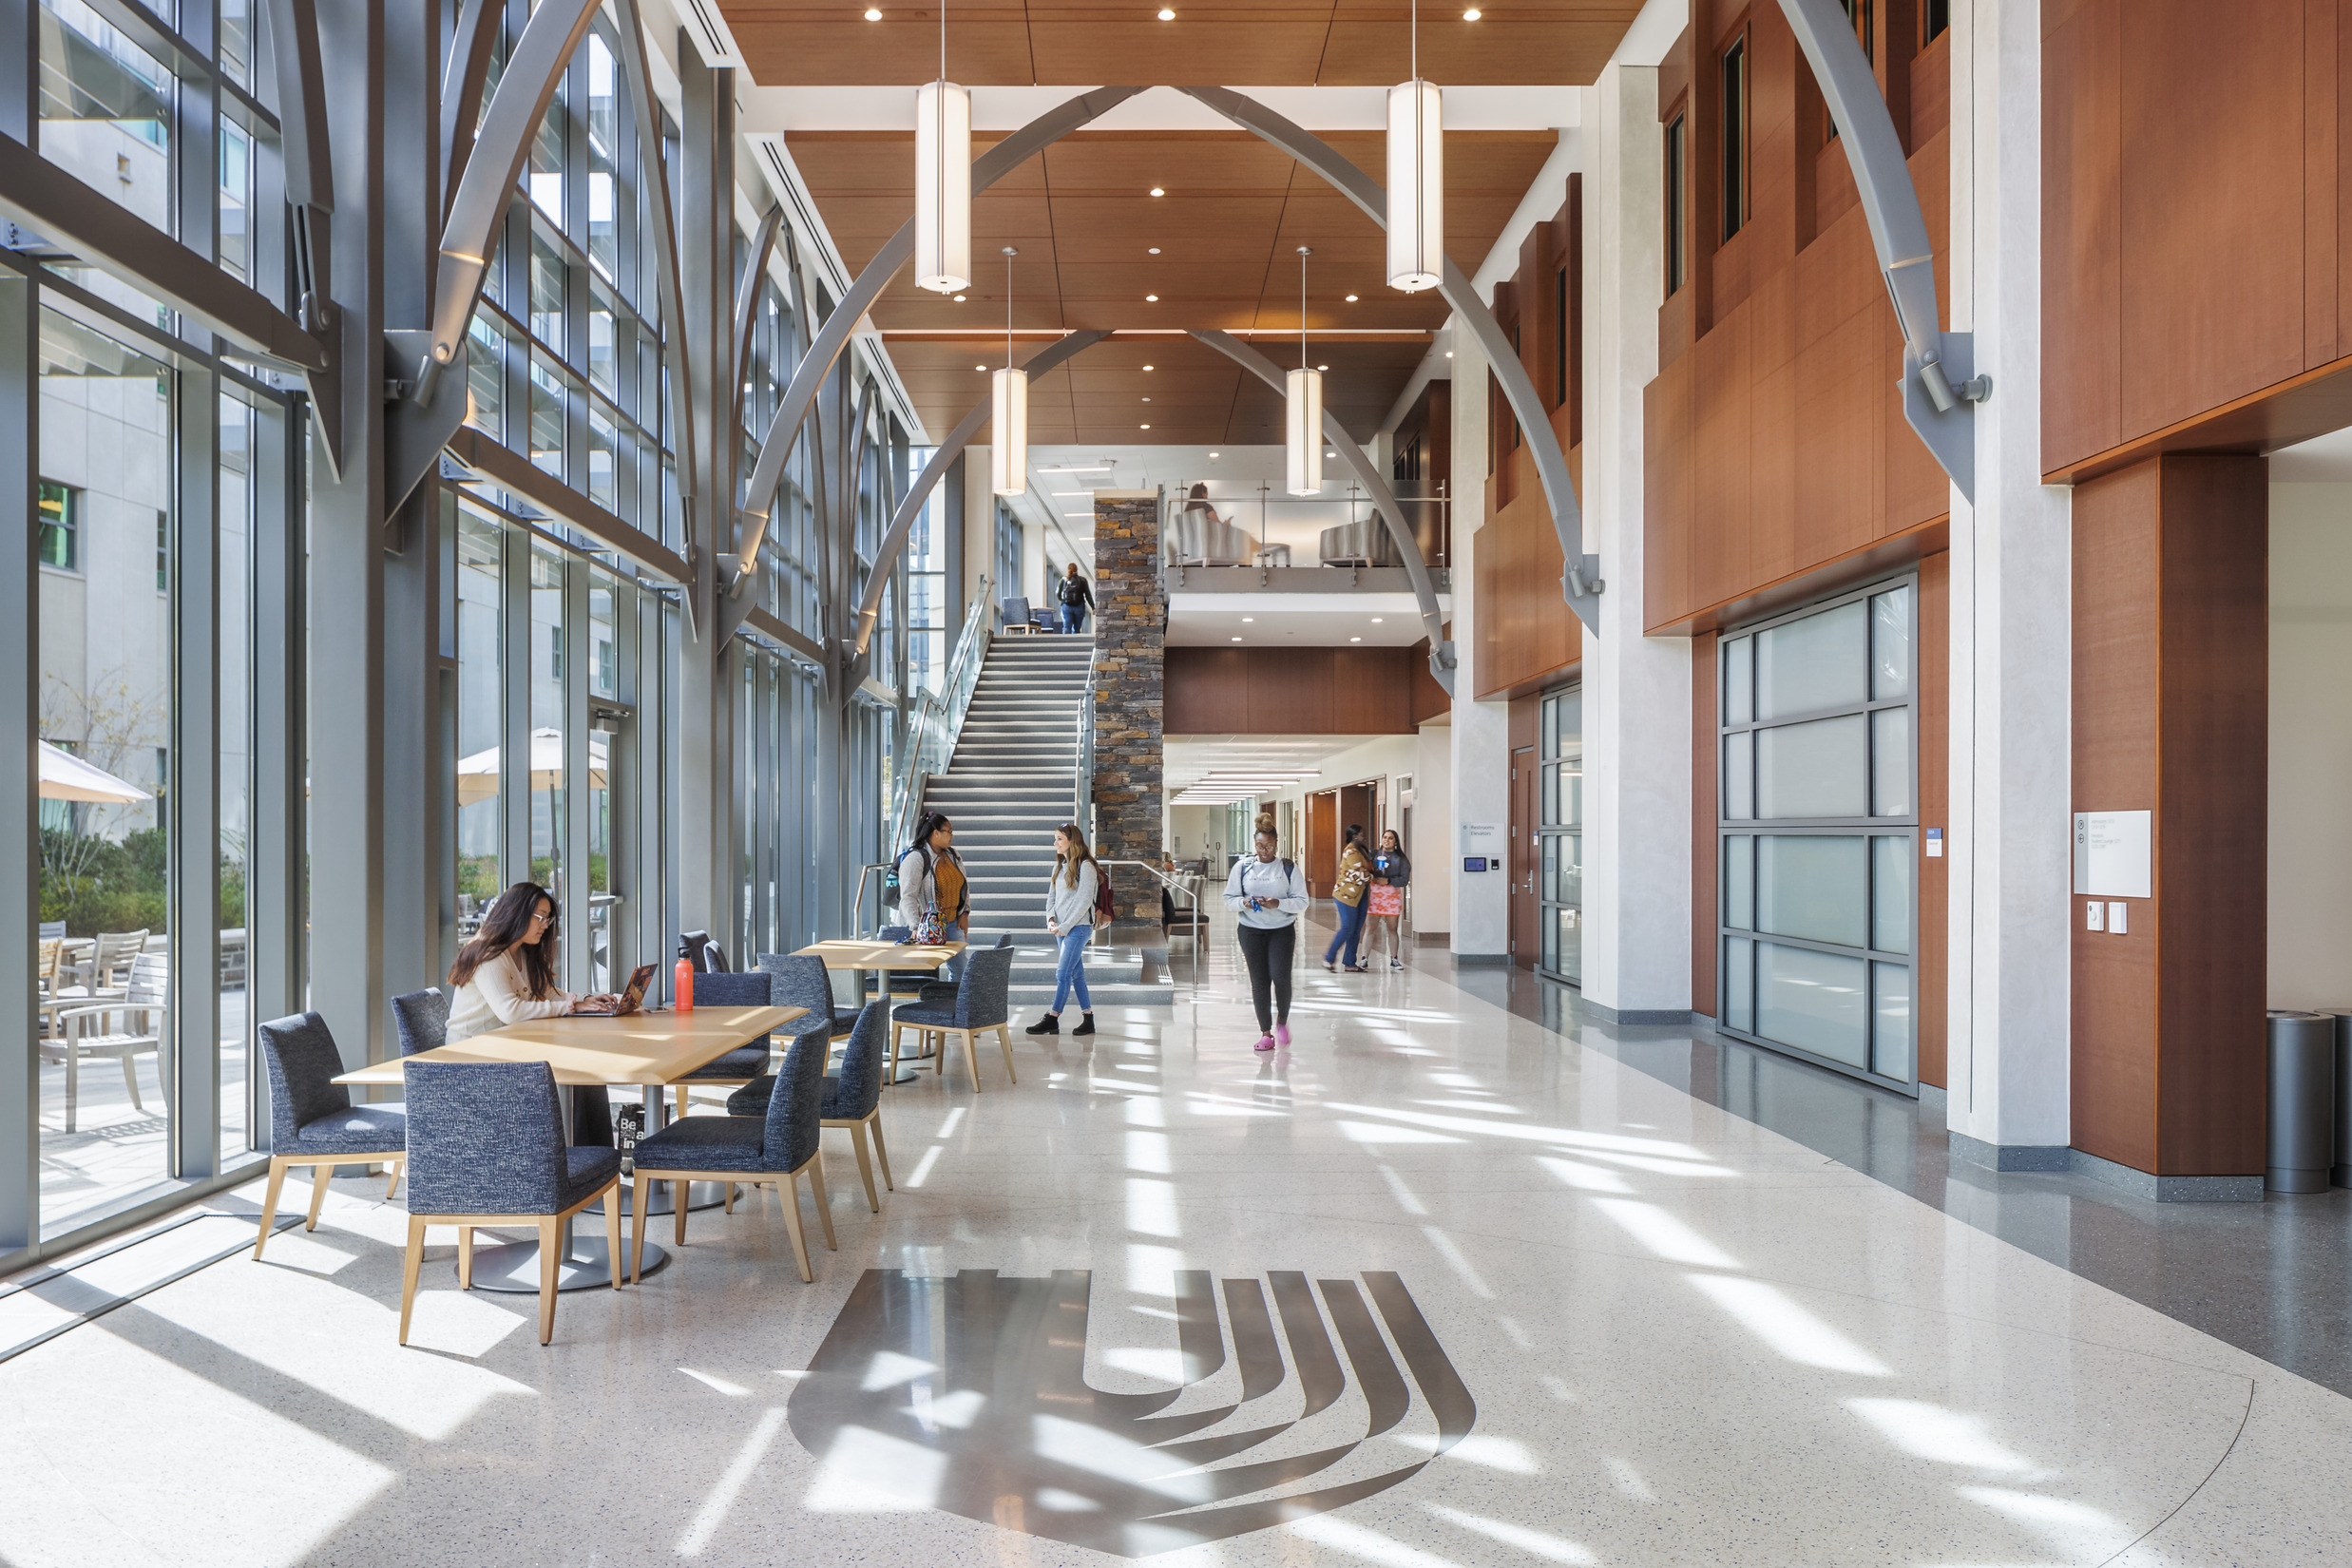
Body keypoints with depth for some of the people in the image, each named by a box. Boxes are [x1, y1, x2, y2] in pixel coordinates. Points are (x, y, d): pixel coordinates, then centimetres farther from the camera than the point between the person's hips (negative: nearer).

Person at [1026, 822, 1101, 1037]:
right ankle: (1088, 1019, 14)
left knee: (1063, 973, -7)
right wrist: (1050, 919, -3)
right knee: (1076, 973, 9)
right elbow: (1052, 896, 15)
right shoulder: (1060, 866, 14)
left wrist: (1065, 926, -15)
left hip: (1078, 927, -8)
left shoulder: (1085, 866, -11)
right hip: (1062, 928, 8)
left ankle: (1052, 1019, -2)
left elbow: (1084, 901, -15)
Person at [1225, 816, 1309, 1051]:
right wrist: (1244, 903, -17)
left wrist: (1278, 904, -20)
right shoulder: (1242, 867, 3)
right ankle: (1266, 1033, 13)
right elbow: (1229, 899, 5)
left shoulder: (1289, 868, -1)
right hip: (1251, 931, 1)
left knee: (1280, 978, -11)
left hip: (1282, 931, -1)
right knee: (1259, 983, 2)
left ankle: (1282, 1020, 17)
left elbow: (1302, 902, -3)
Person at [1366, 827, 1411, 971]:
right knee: (1370, 928, -3)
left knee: (1392, 929, 2)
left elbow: (1404, 878, -1)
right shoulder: (1373, 854, 11)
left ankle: (1394, 960, 11)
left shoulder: (1400, 859, 7)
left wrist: (1388, 881, -13)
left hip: (1392, 895, 0)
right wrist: (1370, 874, -12)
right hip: (1373, 894, 0)